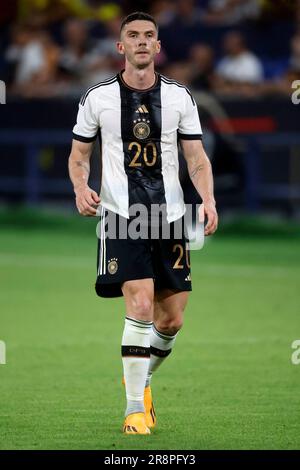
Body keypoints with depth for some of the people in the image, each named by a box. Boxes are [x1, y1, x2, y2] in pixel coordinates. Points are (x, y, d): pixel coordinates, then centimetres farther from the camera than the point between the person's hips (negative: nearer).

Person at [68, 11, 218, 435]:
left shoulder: (179, 97, 6)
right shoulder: (98, 98, 1)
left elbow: (197, 157, 8)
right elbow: (79, 154, 10)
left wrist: (208, 199, -10)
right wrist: (81, 188, -11)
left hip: (170, 216, 3)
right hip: (120, 214, -3)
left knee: (172, 320, 5)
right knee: (141, 304, -19)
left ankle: (142, 381, 34)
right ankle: (135, 407, -10)